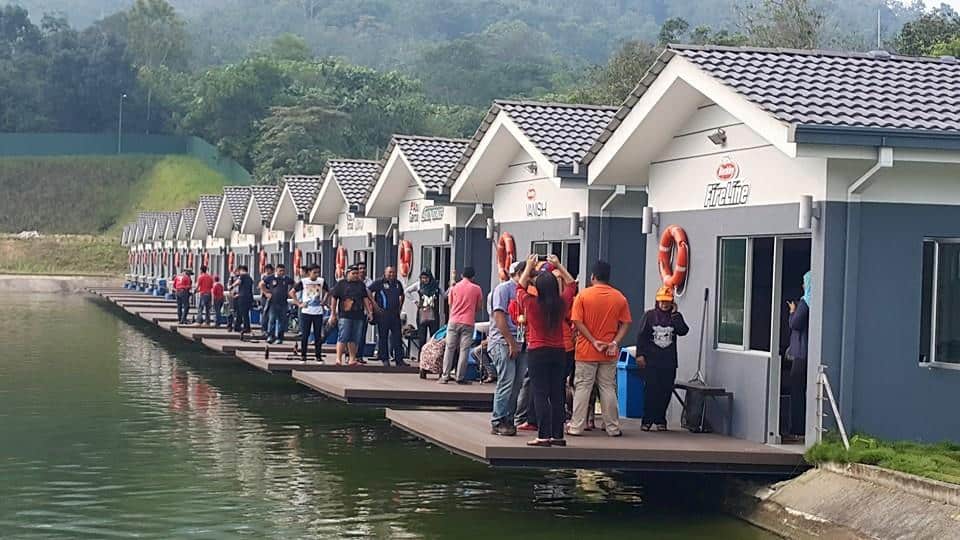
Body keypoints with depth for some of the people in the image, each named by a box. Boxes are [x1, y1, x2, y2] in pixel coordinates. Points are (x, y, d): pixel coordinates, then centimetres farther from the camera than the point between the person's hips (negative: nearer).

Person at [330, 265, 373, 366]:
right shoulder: (341, 284, 2)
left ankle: (352, 359, 13)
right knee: (343, 337, -11)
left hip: (358, 316, 4)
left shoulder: (361, 284, 16)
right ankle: (339, 359, -12)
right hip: (344, 315, -4)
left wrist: (369, 312, 9)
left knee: (355, 339, 6)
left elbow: (365, 298, 17)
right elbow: (334, 298, 2)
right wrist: (333, 314, -2)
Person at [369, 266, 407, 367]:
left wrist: (400, 307, 19)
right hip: (383, 313, -5)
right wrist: (374, 305, -11)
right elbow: (368, 292, -7)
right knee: (383, 336, 1)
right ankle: (384, 359, 8)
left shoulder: (398, 284, 14)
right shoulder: (379, 282, -3)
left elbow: (402, 295, 30)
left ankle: (399, 359, 3)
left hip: (395, 314, 5)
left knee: (397, 336, 2)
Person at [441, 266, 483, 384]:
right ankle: (460, 378, -1)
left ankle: (445, 376, 1)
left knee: (450, 349, 6)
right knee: (464, 350, 1)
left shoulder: (454, 287, 6)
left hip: (454, 321, 2)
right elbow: (479, 307, 7)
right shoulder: (476, 289, 0)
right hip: (468, 323, -2)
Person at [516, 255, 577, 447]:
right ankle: (558, 435, 11)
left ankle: (544, 436, -9)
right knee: (557, 395, 9)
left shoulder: (531, 304, -11)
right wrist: (558, 267, 24)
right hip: (559, 352, 4)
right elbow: (571, 286, 16)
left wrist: (529, 267, 21)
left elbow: (520, 288, 9)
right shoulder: (562, 304, -4)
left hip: (537, 352, -4)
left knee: (540, 395, -4)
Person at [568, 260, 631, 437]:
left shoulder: (583, 295, -6)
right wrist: (615, 342, -7)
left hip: (586, 351, -2)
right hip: (609, 353, 2)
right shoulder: (619, 297, 2)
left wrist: (594, 341, -11)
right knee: (608, 388, 9)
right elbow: (625, 324, -1)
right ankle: (612, 428, 12)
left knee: (582, 388, 4)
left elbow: (577, 322, -11)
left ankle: (576, 427, 4)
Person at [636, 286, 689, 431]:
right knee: (650, 390, -5)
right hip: (651, 361, -2)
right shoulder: (649, 315, 4)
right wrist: (640, 354, -7)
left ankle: (660, 420, 13)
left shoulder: (675, 317, 10)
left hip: (669, 362, 2)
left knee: (666, 392, 3)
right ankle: (647, 421, 0)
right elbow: (641, 335, 1)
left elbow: (683, 331, -7)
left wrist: (674, 314, -6)